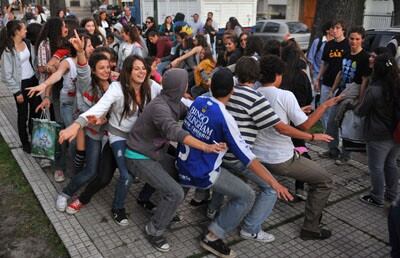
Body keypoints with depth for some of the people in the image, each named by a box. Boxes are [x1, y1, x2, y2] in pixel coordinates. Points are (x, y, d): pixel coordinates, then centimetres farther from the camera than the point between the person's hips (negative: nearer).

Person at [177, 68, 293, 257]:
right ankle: (213, 237, 3)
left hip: (183, 164, 8)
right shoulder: (225, 118, -23)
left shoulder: (198, 101, -4)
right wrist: (273, 182, -19)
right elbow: (247, 156, -22)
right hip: (202, 174, -8)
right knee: (247, 196, 2)